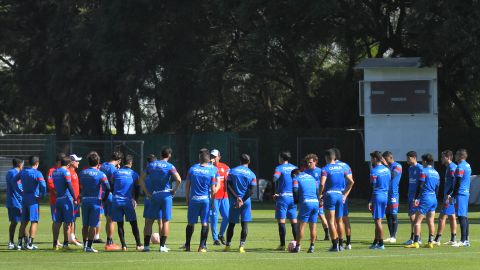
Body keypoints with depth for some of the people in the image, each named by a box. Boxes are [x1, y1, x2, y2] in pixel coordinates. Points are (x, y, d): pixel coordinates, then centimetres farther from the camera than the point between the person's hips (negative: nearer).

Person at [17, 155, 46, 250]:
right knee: (34, 222, -1)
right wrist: (42, 195, -8)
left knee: (24, 222, 14)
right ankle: (29, 244, -7)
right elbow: (43, 185, -23)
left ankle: (20, 243, 14)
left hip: (24, 198, 6)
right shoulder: (37, 173, -11)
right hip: (34, 199, -6)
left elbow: (14, 180, 15)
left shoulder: (23, 172, 7)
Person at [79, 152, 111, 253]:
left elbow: (81, 187, 8)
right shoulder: (100, 174, -8)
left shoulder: (82, 173, 6)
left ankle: (85, 244, 19)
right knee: (93, 225, 1)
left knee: (85, 225, 14)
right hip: (95, 201, -4)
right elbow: (107, 188, -14)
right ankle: (89, 246, -1)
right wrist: (104, 199, -3)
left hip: (84, 200, 4)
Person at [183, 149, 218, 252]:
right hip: (206, 199, -1)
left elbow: (187, 186, 2)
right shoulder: (212, 170, -5)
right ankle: (202, 246, 1)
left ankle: (187, 245, 13)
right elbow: (213, 189, -6)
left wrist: (187, 200, 12)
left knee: (191, 223, 10)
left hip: (193, 199, 1)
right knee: (205, 223, 4)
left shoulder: (192, 169, -1)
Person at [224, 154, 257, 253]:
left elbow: (228, 186, -3)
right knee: (245, 224, 1)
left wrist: (236, 197, -5)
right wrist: (242, 200, -10)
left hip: (234, 200, 1)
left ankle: (228, 245, 13)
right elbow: (251, 191, -8)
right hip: (246, 201, -1)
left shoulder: (232, 171, 3)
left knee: (231, 223, 10)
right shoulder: (252, 174, 0)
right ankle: (242, 246, -7)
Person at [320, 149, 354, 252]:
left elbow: (322, 184, -19)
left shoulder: (325, 169, -7)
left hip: (329, 195, -5)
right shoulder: (342, 168, 9)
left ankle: (335, 245, -6)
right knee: (339, 221, 14)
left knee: (331, 221, -2)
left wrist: (320, 195, -7)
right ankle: (340, 244, 18)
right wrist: (345, 194, 12)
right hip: (340, 195, 5)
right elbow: (351, 182, 7)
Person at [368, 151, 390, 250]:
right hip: (385, 196, 8)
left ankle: (381, 244, -4)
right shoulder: (387, 169, 11)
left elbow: (373, 187, -15)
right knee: (378, 220, 15)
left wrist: (370, 202, -12)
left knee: (378, 220, -3)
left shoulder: (374, 171, -13)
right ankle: (376, 242, 21)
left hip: (377, 196, -8)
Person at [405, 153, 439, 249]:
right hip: (433, 198, 7)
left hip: (425, 198, -7)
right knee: (431, 221, 9)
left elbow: (420, 186, -13)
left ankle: (416, 242, -12)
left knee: (417, 221, -6)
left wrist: (415, 198, -10)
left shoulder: (424, 171, -8)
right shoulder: (436, 173, 14)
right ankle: (430, 242, 7)